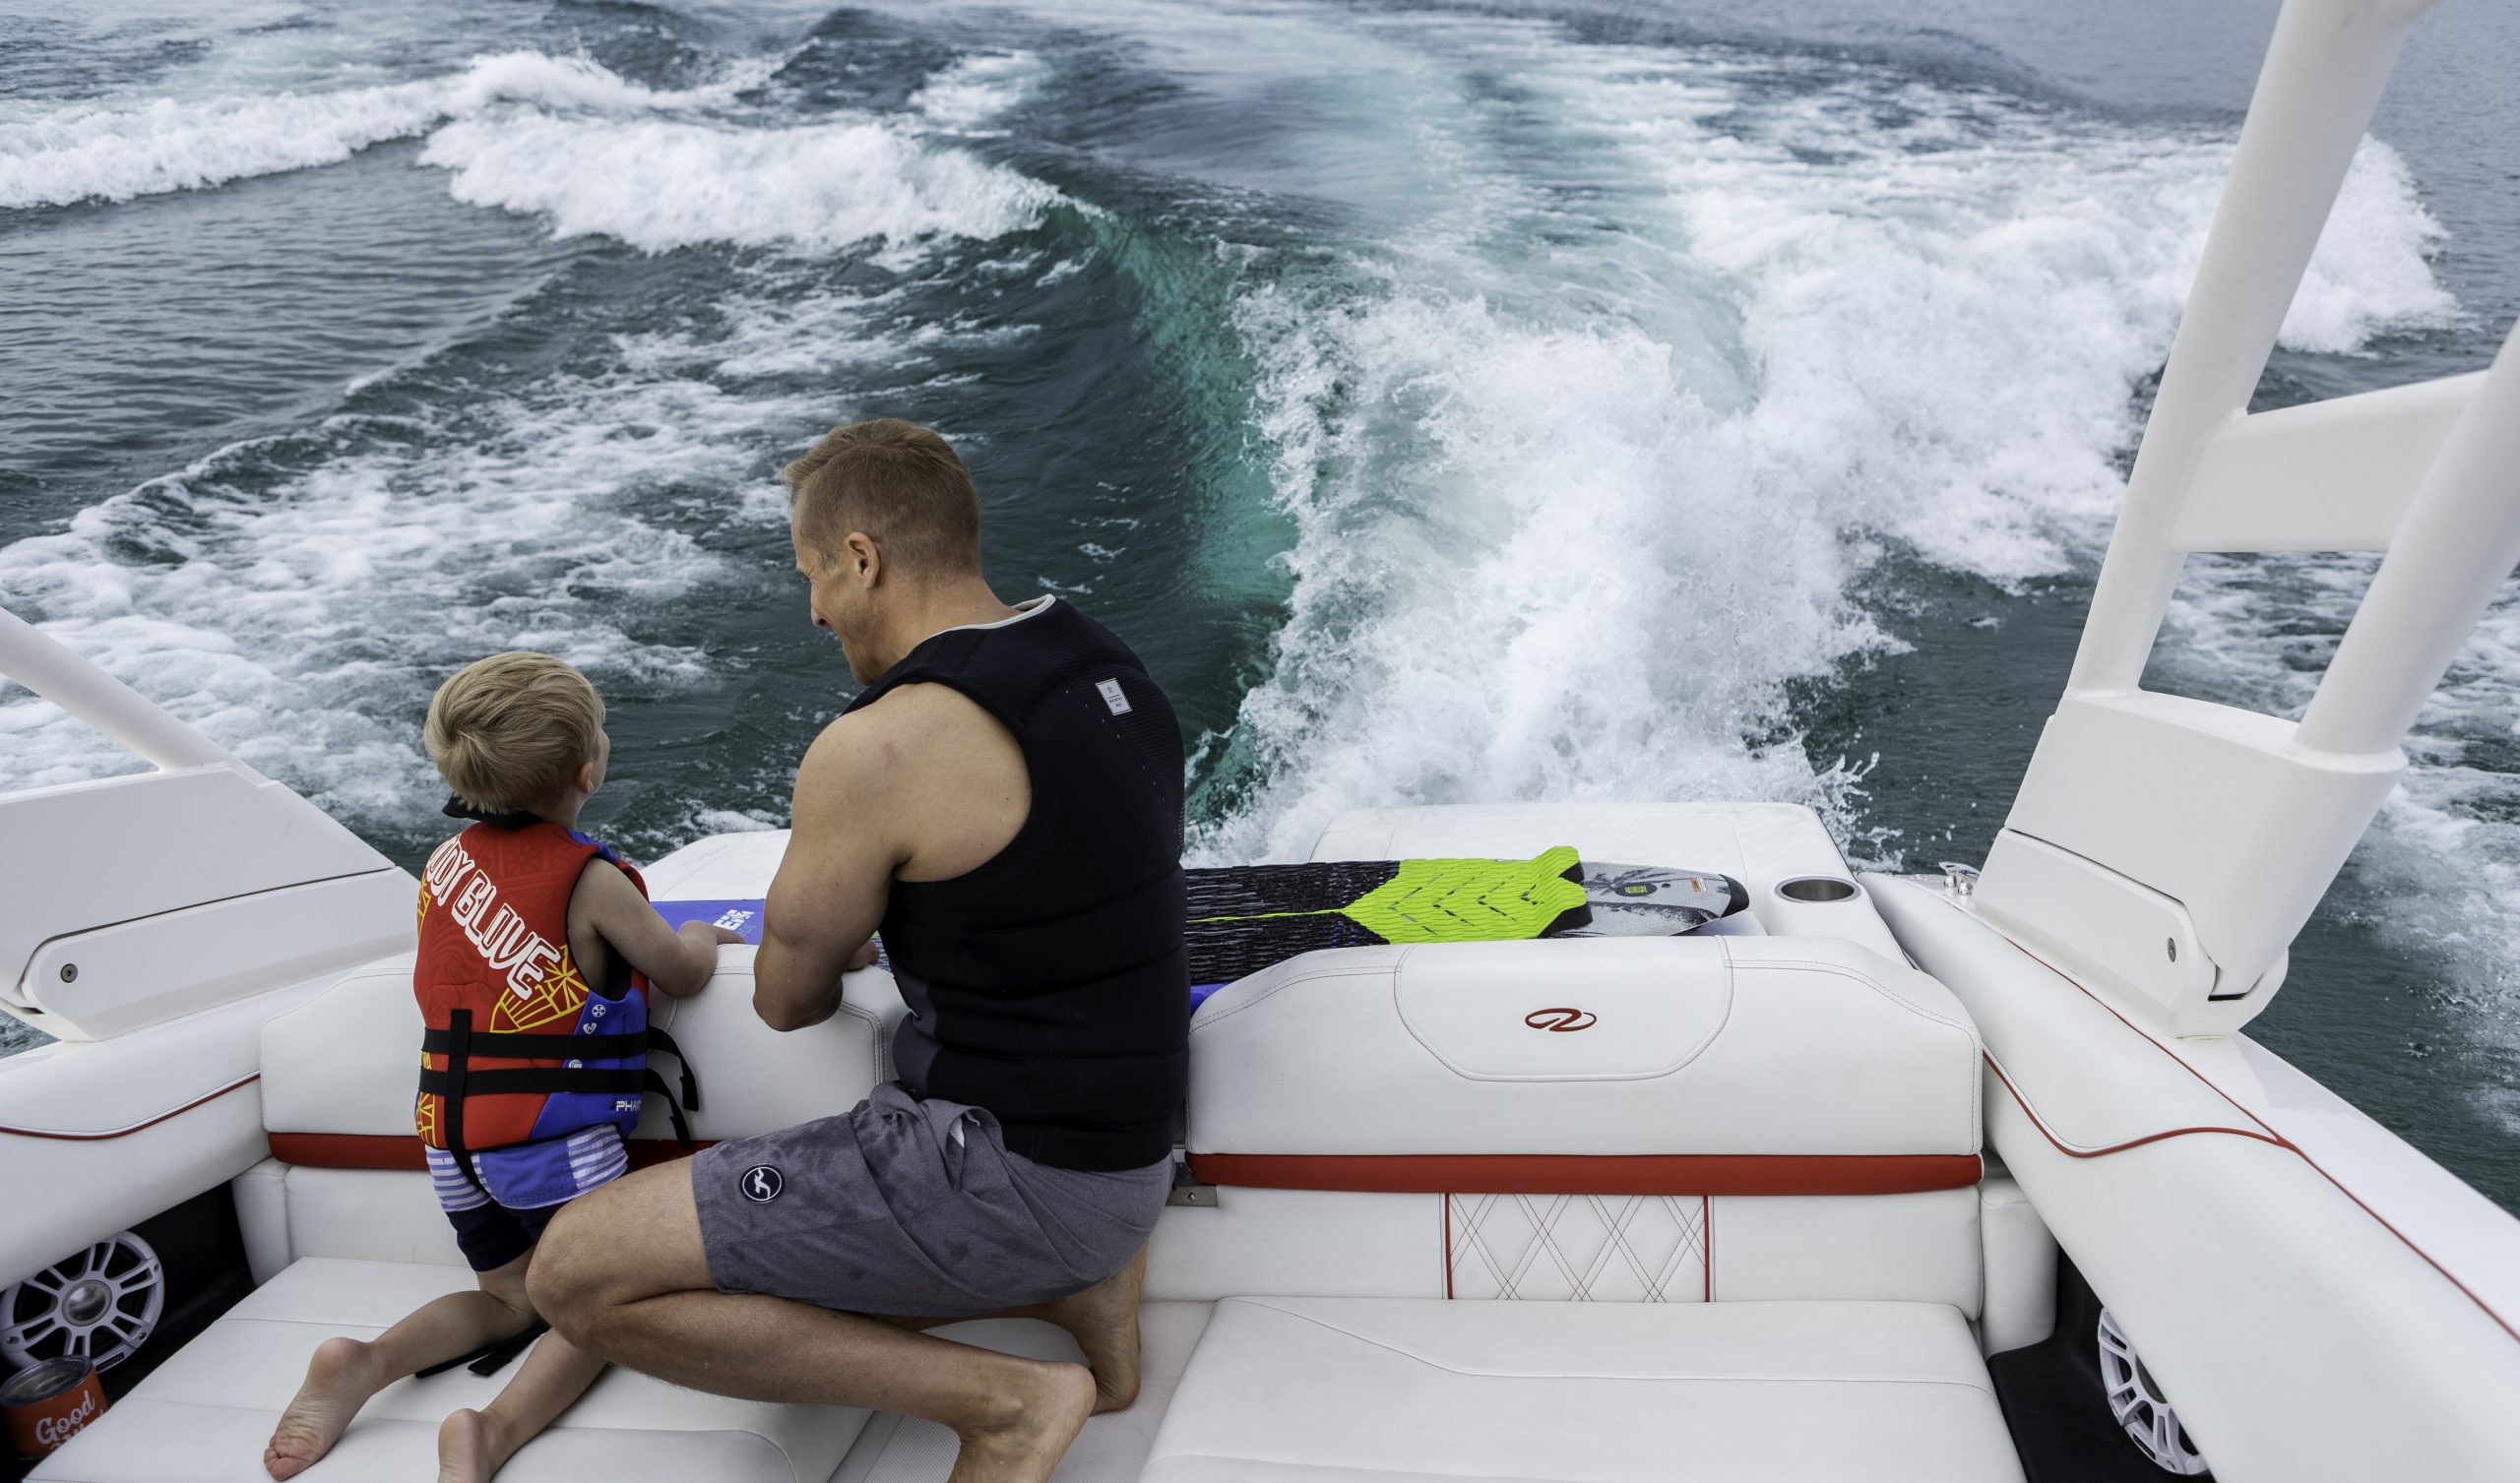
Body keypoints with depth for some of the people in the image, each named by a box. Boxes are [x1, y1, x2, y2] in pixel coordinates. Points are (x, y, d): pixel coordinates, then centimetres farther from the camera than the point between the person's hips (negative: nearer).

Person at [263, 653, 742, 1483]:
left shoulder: (445, 863, 5)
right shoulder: (591, 881, -13)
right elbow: (684, 976, -1)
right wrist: (697, 938, 22)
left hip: (450, 1132, 6)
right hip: (554, 1134, -6)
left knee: (510, 1299, 24)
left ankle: (366, 1363, -1)